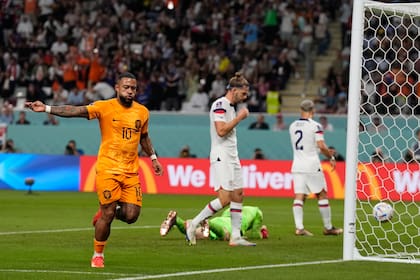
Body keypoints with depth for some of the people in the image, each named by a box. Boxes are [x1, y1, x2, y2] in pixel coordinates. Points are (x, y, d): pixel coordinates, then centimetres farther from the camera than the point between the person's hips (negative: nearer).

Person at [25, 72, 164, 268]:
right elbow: (75, 111, -15)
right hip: (108, 169, -4)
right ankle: (98, 255, 16)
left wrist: (153, 158, 26)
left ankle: (105, 212, 27)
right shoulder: (104, 107, -6)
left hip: (131, 171, 4)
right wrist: (46, 109, -26)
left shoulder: (142, 112, 8)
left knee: (130, 216, -6)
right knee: (108, 214, -5)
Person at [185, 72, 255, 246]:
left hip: (232, 158, 10)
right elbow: (221, 130, -21)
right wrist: (239, 117, -14)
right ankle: (193, 224, -5)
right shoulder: (220, 104, -12)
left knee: (238, 195, 5)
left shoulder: (231, 107, 18)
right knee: (224, 198, -15)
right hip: (221, 157, -10)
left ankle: (235, 236, 7)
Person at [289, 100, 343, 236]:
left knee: (299, 197, 1)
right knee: (322, 195, 6)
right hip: (312, 166, -5)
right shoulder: (315, 126, -9)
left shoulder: (292, 126, 11)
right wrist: (331, 157, 2)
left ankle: (299, 227, -8)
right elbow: (321, 146, -16)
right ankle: (328, 227, 11)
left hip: (297, 165, 5)